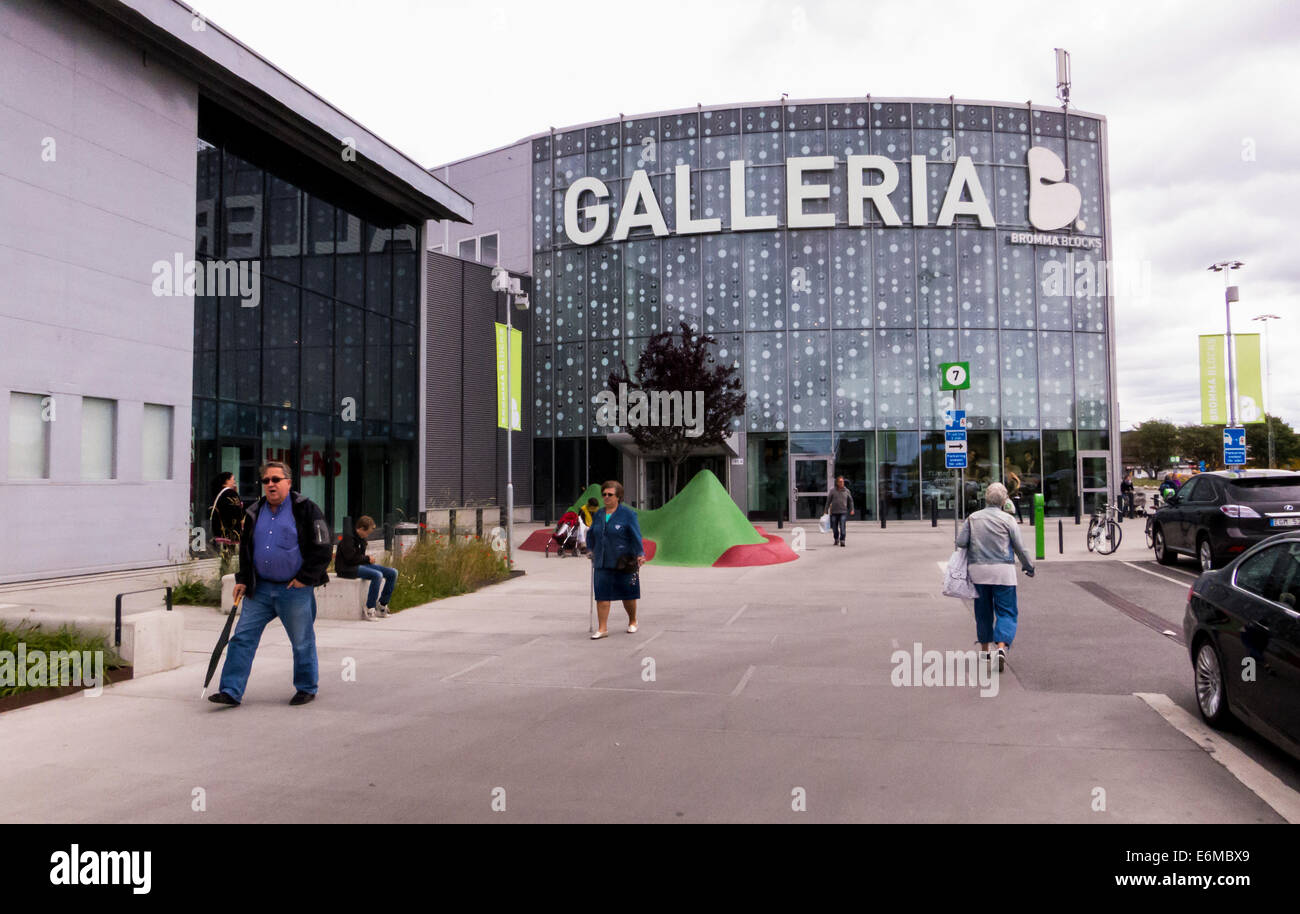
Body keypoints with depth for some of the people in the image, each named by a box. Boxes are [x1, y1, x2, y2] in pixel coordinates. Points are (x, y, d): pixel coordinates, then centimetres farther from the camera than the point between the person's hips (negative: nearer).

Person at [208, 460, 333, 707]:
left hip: (295, 589, -5)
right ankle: (231, 692, 5)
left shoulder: (305, 510, -6)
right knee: (242, 637, 0)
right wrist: (242, 580, 11)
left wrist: (305, 578, -10)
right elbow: (245, 549, 21)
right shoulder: (254, 513, 10)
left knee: (302, 642, 6)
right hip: (260, 589, 5)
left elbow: (324, 547, -7)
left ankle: (306, 688, 23)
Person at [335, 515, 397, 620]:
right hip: (347, 568, -10)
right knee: (377, 575, -34)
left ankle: (382, 607, 2)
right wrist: (367, 558, -10)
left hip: (361, 565, 10)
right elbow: (350, 558, -20)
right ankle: (370, 609, -28)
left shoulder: (362, 540, 16)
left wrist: (368, 559, 3)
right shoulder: (348, 539, -13)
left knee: (393, 573, -2)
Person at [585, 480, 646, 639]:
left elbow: (636, 536, -11)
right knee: (602, 595, -3)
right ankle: (602, 629, 0)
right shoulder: (598, 515, 10)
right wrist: (590, 550, 19)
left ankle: (632, 622, 30)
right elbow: (591, 534, 25)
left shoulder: (628, 514, -5)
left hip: (623, 563, -4)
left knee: (628, 595, 9)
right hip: (602, 563, 4)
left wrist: (640, 554, -19)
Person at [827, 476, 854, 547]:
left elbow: (850, 501, 19)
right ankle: (836, 539, 28)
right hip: (834, 512, 1)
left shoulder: (847, 491, 7)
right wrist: (826, 510, 3)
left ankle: (842, 541, -11)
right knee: (834, 528, 7)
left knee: (842, 527, -13)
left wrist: (851, 509, 13)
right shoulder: (832, 491, 3)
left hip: (843, 512, -1)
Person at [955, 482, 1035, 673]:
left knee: (983, 611, 15)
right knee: (1006, 612, 1)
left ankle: (985, 648, 25)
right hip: (1002, 571, -3)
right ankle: (1002, 647, -18)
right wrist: (1029, 567, 12)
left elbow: (960, 542, -2)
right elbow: (1020, 547, -2)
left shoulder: (973, 518, 3)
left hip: (978, 570, 3)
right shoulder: (1007, 519, -4)